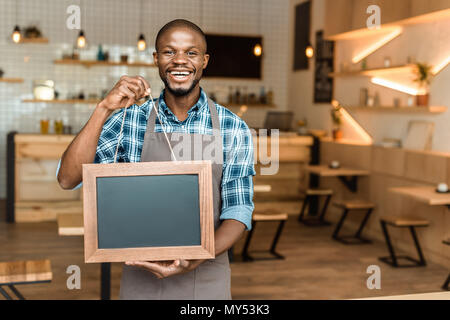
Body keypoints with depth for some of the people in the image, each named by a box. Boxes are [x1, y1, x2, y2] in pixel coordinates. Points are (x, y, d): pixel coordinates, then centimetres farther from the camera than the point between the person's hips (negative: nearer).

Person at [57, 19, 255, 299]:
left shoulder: (234, 129, -7)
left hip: (207, 280, 0)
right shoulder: (130, 121, -5)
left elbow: (239, 210, -7)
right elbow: (68, 179, -11)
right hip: (141, 278, 1)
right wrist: (104, 109, -22)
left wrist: (193, 261, -22)